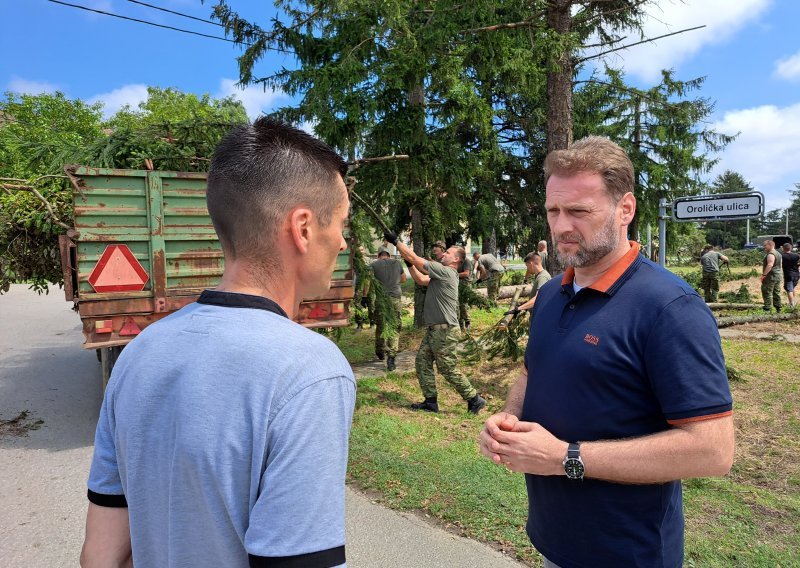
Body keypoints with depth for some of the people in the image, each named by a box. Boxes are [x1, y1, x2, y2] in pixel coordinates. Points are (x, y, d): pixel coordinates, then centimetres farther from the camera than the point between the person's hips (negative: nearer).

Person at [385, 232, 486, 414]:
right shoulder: (443, 274, 15)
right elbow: (421, 280, 20)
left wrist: (395, 241, -10)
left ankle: (474, 399, 10)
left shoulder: (446, 272, -15)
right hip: (433, 329, 10)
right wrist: (409, 264, 10)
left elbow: (415, 259, -16)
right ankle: (431, 401, 14)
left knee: (448, 369, -3)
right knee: (422, 361, 9)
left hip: (445, 331, -10)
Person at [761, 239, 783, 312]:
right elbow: (780, 266, 24)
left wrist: (764, 274, -26)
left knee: (767, 293, -7)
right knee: (776, 293, 14)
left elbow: (770, 265, -26)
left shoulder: (771, 254, -15)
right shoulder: (778, 254, 19)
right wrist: (781, 276, 28)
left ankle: (768, 309, -9)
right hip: (778, 276, 10)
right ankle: (778, 309, 18)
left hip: (771, 276, -10)